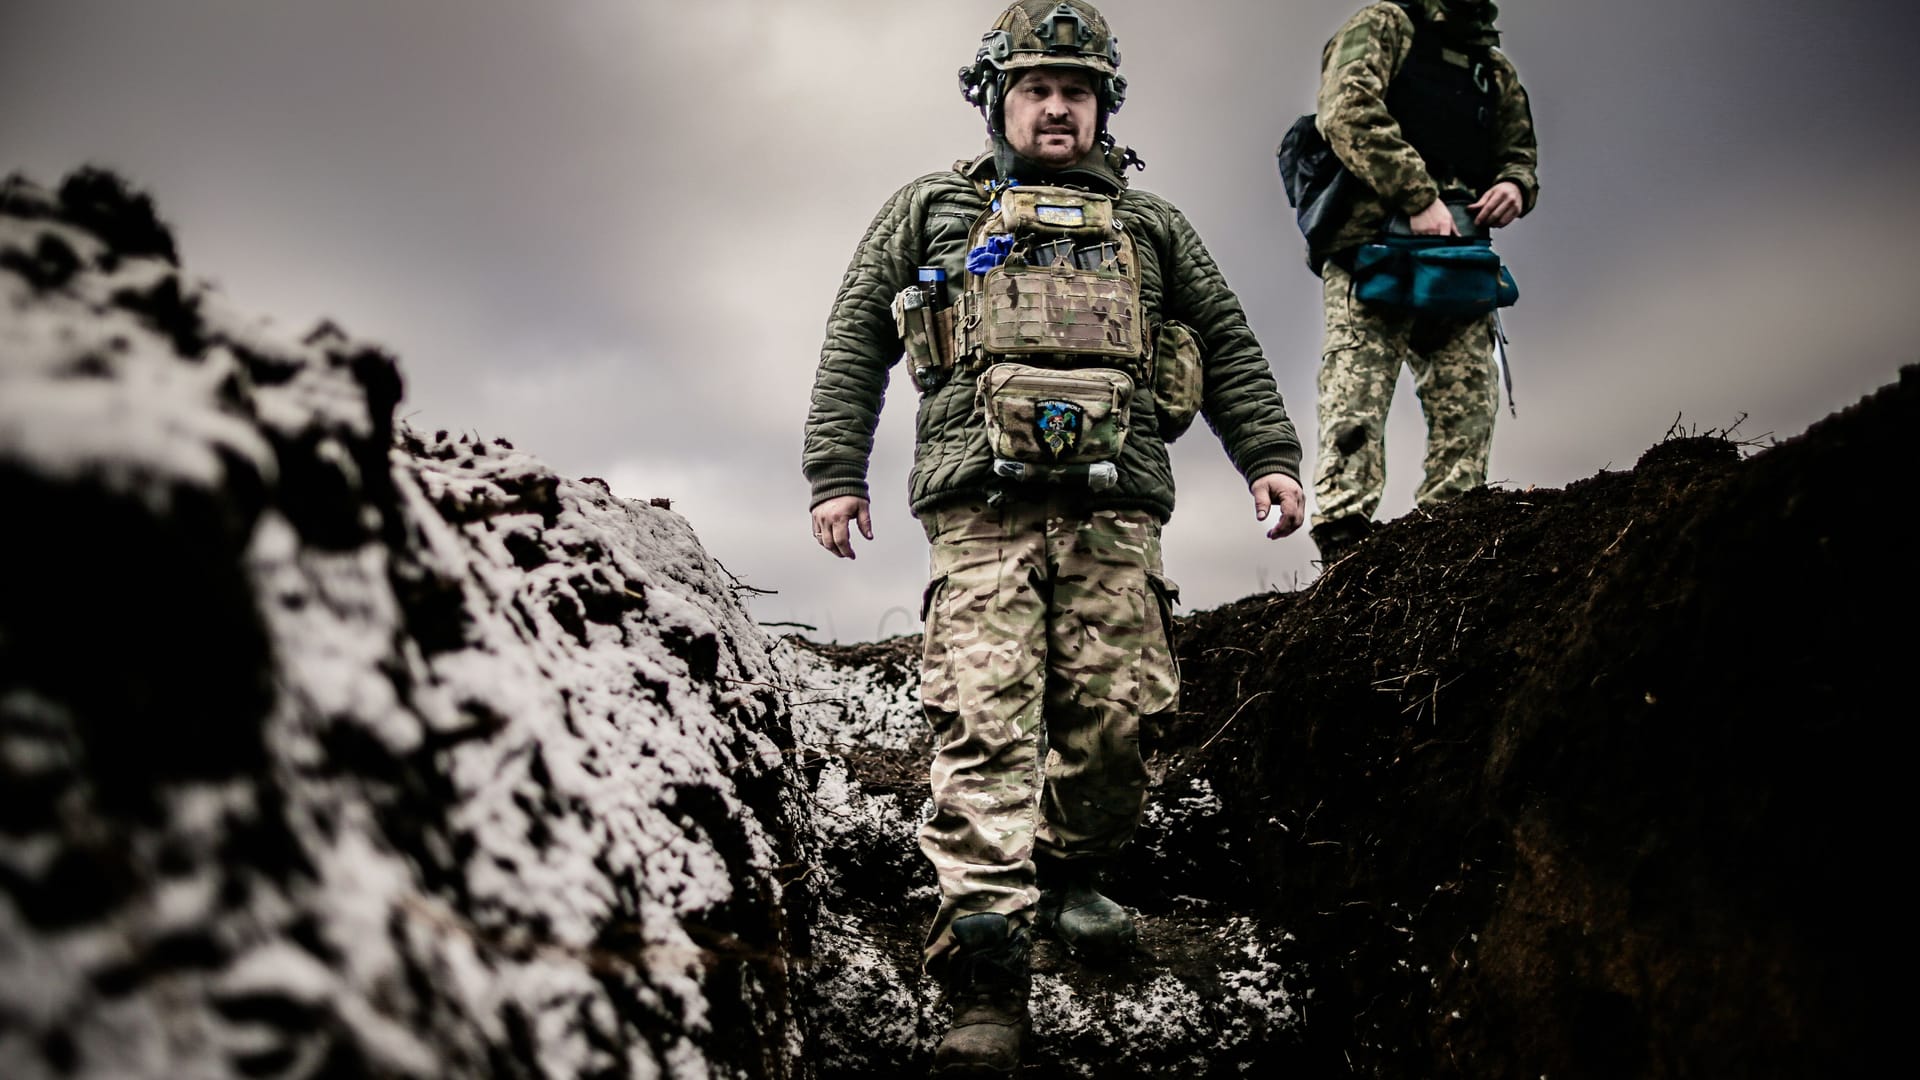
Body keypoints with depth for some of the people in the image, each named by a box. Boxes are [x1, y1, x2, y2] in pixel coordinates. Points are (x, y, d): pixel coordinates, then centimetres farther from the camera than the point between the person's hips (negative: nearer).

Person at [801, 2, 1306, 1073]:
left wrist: (1270, 455, 9)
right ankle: (987, 981, -19)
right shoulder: (930, 209, 22)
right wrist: (835, 472, 7)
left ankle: (1074, 876, 22)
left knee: (1113, 715, -5)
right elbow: (855, 342, 17)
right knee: (987, 716, -15)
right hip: (983, 502, -2)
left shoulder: (1152, 222, 27)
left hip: (1116, 502, 2)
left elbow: (1229, 344, 23)